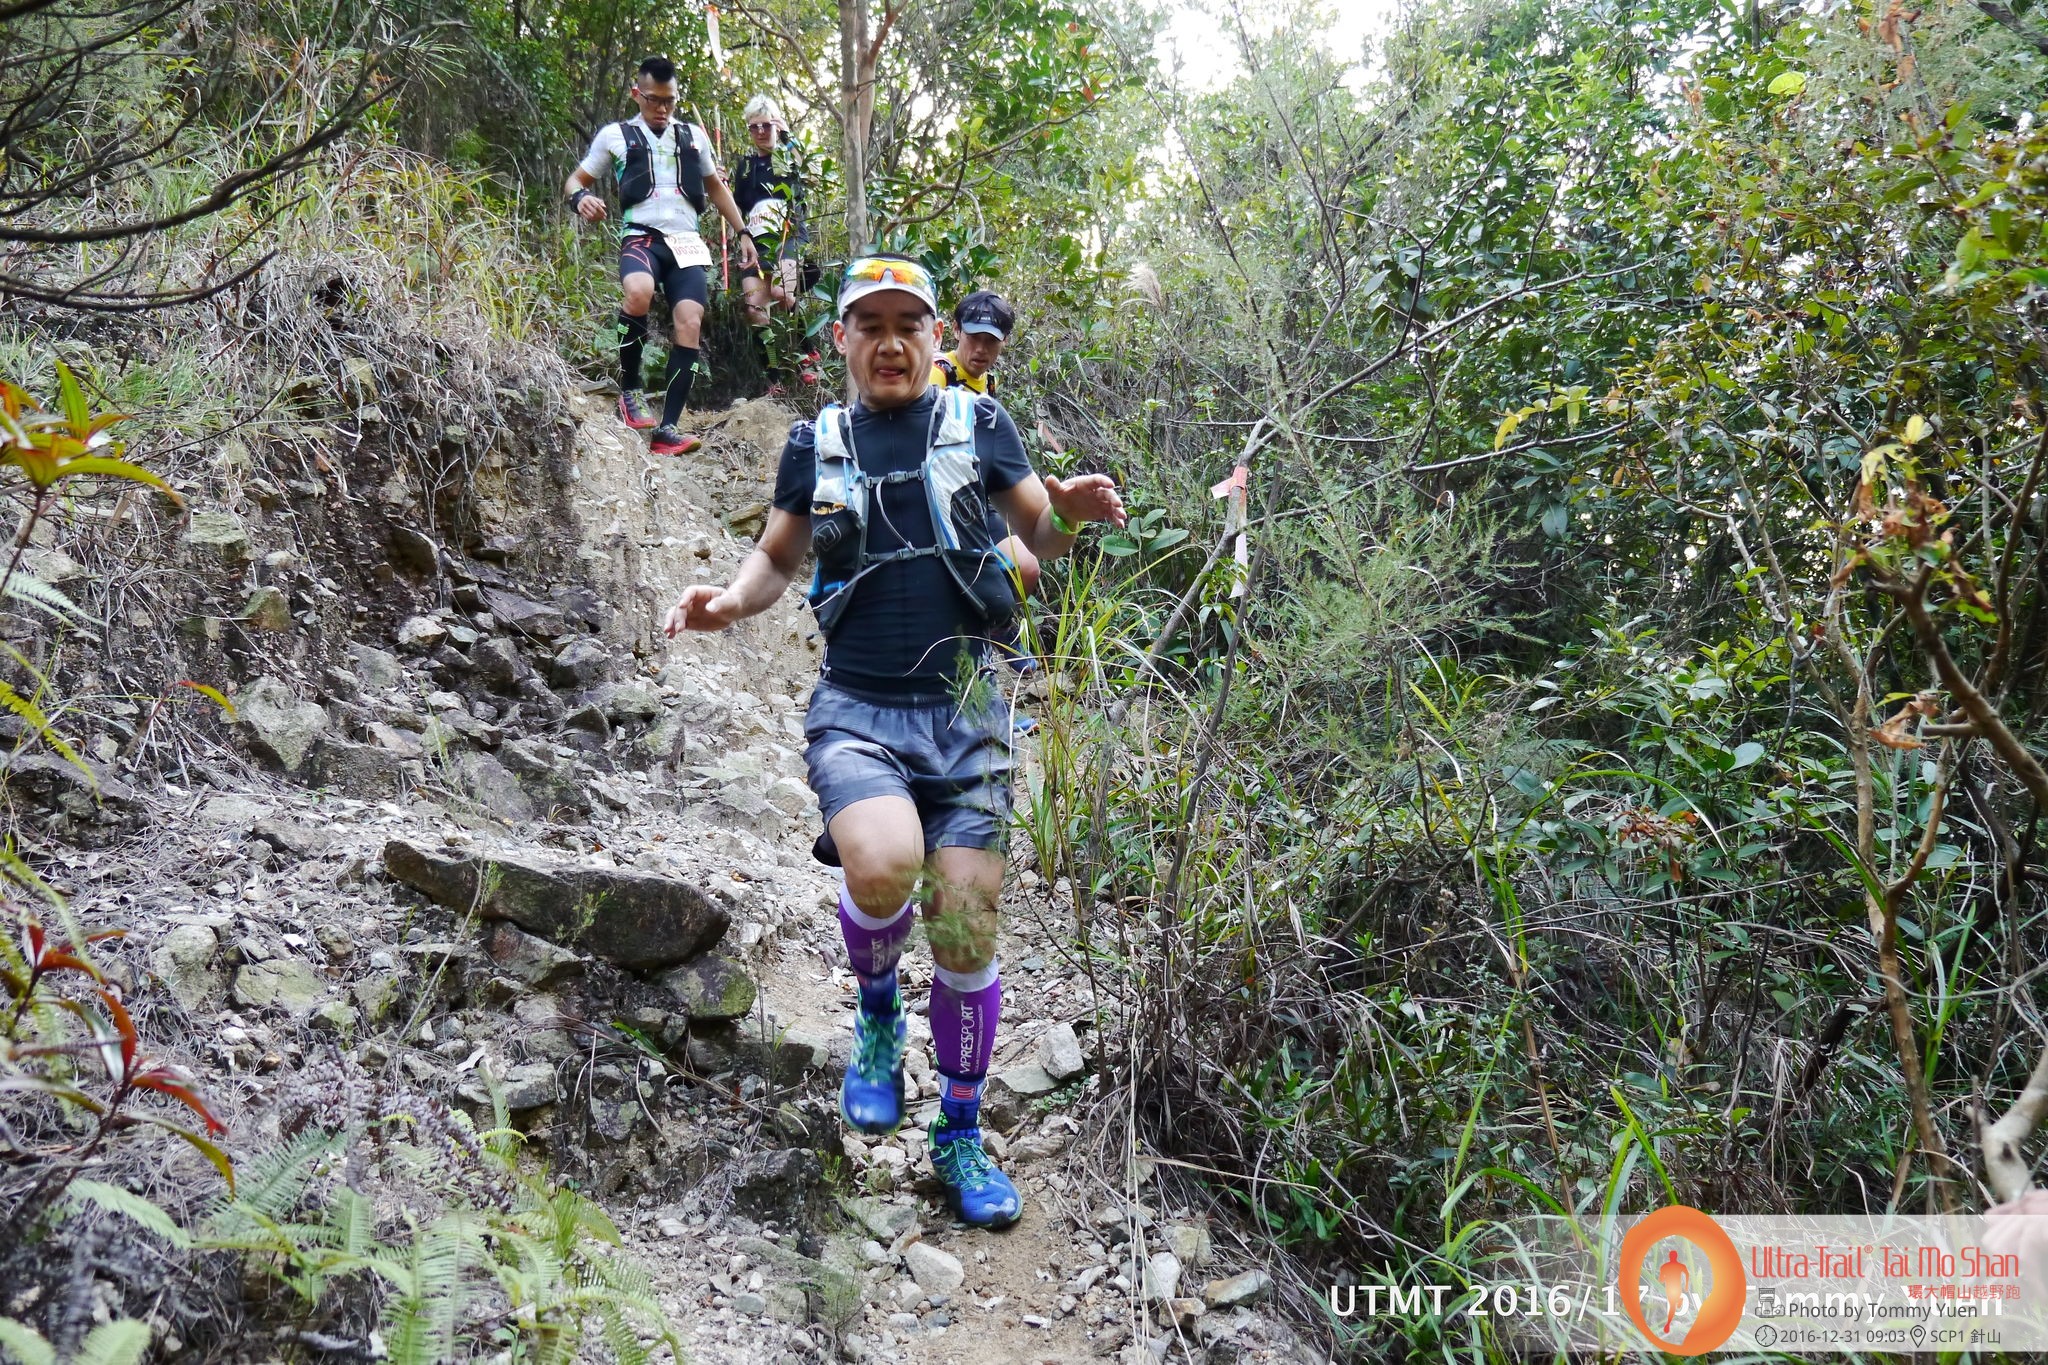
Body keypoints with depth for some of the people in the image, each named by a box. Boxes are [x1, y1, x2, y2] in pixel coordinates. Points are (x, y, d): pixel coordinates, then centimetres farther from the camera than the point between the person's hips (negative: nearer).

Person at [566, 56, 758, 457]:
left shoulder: (693, 136, 18)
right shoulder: (615, 135, 10)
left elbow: (716, 187, 30)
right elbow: (576, 180, 15)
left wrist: (743, 233, 23)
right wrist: (581, 198, -9)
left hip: (687, 242, 3)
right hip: (641, 236, -3)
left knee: (690, 325, -16)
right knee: (638, 293, -35)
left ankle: (667, 430, -14)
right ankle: (629, 391, -15)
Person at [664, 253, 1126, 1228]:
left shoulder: (978, 424, 6)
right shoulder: (816, 444, 9)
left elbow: (1043, 539, 8)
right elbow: (776, 559, 17)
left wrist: (1073, 516, -16)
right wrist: (729, 600, -5)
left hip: (962, 713, 0)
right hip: (856, 709, 0)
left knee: (967, 930, -1)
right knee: (882, 868, -29)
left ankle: (960, 1136, 21)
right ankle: (878, 1011, 6)